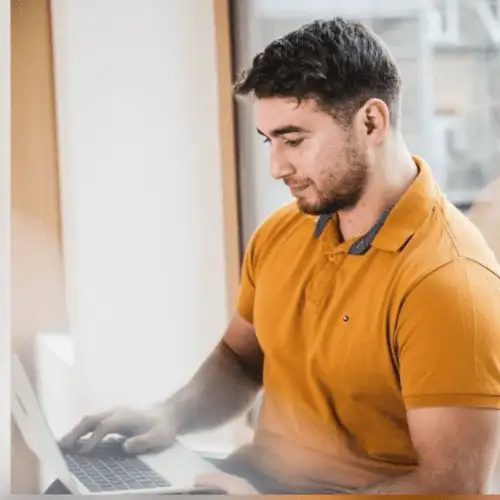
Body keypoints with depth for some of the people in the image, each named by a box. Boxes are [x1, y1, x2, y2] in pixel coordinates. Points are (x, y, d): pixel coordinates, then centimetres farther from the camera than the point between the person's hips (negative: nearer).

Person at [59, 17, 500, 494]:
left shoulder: (448, 280, -21)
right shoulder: (280, 232, 3)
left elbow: (452, 486, -23)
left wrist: (262, 495, -26)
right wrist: (171, 415, -2)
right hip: (256, 475, 7)